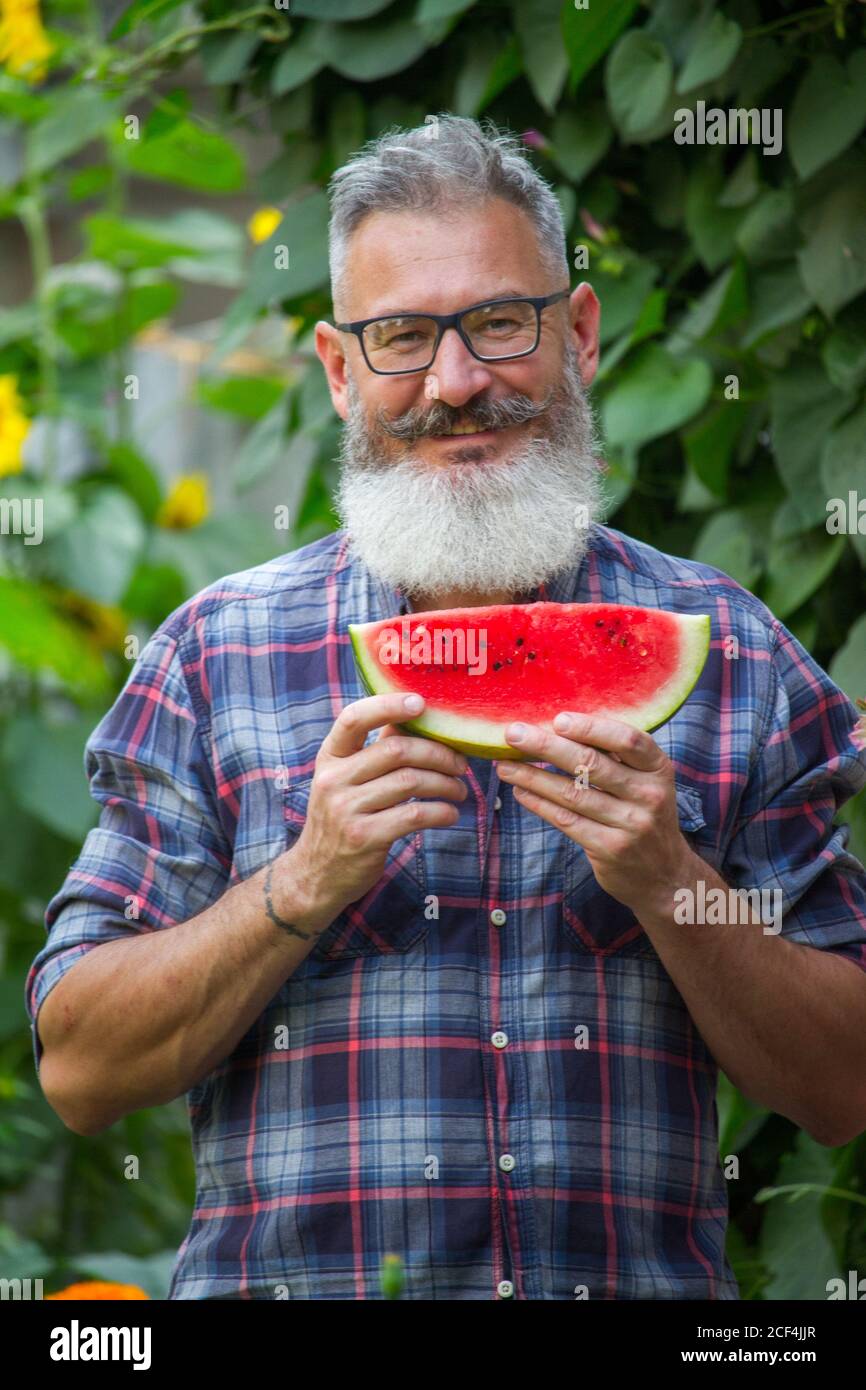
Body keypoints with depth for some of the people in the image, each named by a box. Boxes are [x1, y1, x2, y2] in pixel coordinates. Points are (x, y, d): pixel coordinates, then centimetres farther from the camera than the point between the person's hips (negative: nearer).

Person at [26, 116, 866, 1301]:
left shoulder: (729, 656, 9)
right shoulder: (218, 656, 8)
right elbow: (78, 1071, 3)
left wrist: (666, 882, -8)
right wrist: (308, 881, -9)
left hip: (642, 1291, 0)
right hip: (290, 1291, 0)